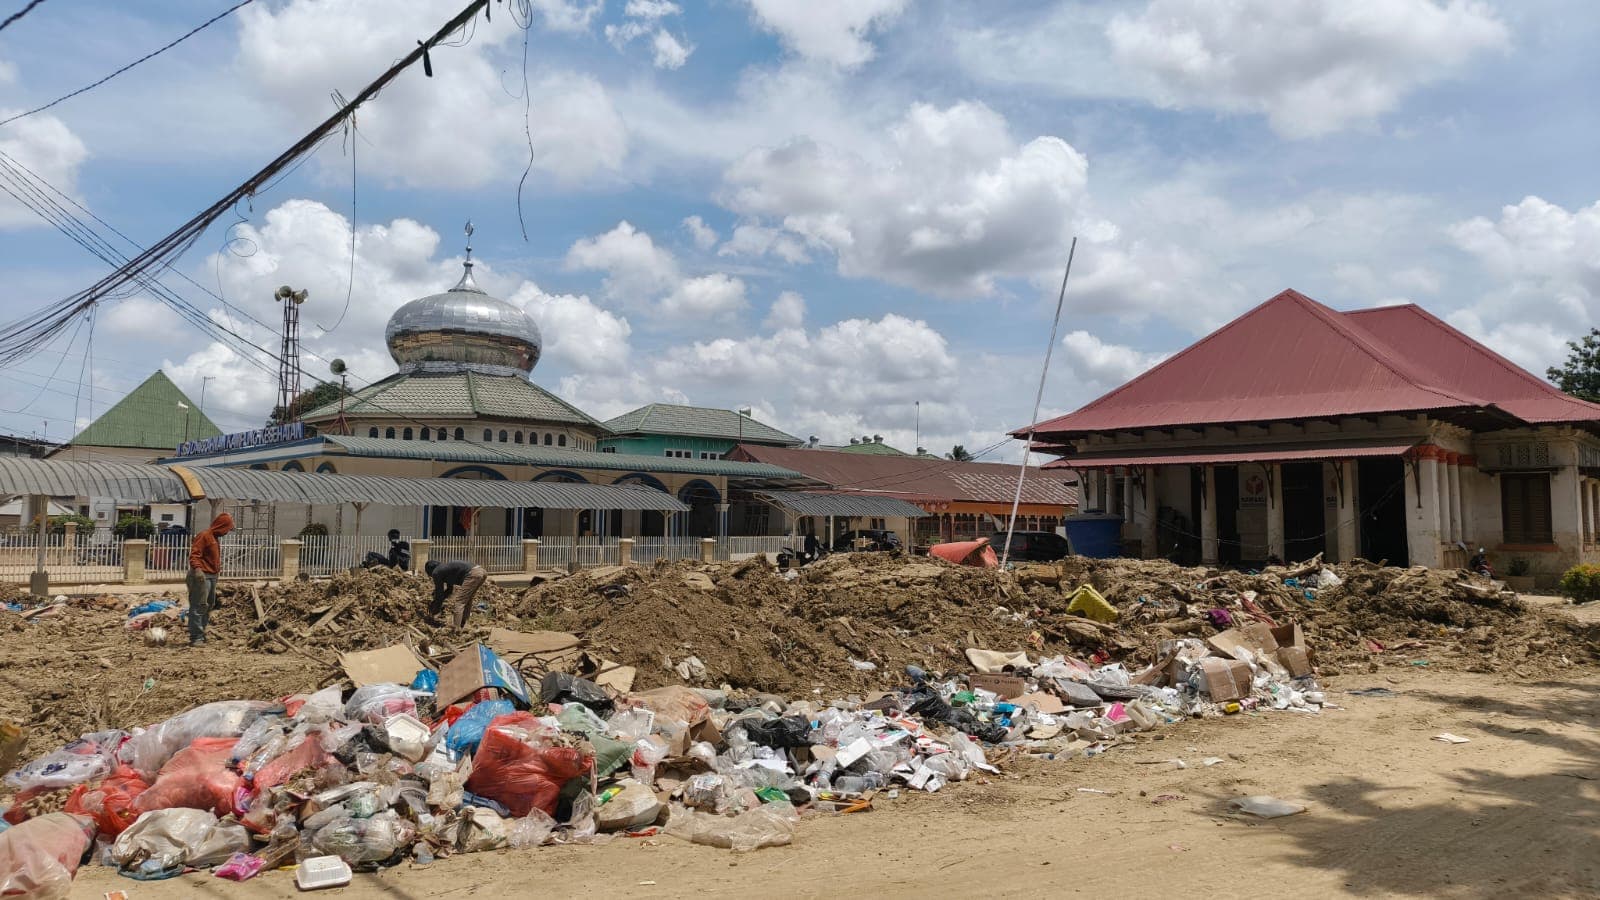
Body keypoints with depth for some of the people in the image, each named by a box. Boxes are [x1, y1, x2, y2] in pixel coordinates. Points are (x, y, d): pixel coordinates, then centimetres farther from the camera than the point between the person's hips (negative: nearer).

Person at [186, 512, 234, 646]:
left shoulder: (214, 538, 19)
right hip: (202, 576, -10)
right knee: (199, 606, -11)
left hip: (212, 576, 10)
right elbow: (194, 554, -21)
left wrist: (218, 569, 28)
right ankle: (196, 637, -12)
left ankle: (201, 634, 23)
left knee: (209, 606, 15)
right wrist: (197, 569, -33)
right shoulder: (204, 536, -11)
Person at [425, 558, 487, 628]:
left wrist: (435, 612, 21)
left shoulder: (436, 572, 8)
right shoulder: (446, 568, 32)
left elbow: (439, 592, 10)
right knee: (467, 600, 23)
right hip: (482, 571, 9)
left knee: (459, 602, -1)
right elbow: (450, 589, 40)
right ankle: (463, 626, 29)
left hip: (473, 574, -9)